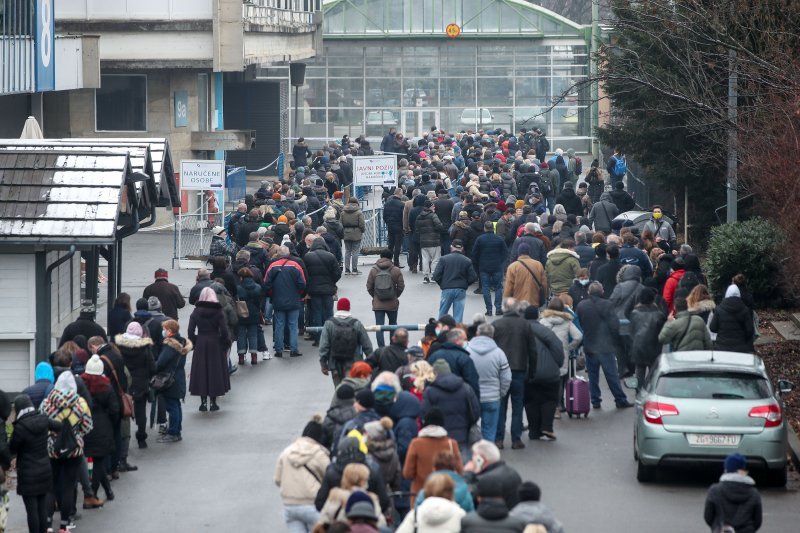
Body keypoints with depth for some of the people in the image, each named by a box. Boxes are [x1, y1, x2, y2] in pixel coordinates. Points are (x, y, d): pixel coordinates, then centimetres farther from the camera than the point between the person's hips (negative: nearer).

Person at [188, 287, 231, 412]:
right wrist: (225, 344, 2)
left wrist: (194, 344, 6)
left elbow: (191, 331, -6)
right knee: (215, 371, 8)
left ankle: (203, 402, 6)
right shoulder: (218, 312, -7)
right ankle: (213, 402, 8)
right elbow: (224, 331, -11)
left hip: (200, 345, 1)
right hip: (215, 344, -1)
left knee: (201, 371, 8)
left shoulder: (196, 312, -3)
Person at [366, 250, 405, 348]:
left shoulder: (373, 270, -4)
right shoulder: (396, 270, -6)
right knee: (393, 324, 18)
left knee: (379, 327, 2)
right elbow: (401, 286, -2)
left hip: (378, 304, 0)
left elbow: (369, 287, 0)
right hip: (392, 303, 0)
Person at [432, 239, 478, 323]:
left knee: (442, 313, 13)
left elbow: (436, 276, -7)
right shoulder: (467, 261, 0)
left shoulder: (443, 259, -3)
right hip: (461, 291, 0)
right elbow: (473, 277, -3)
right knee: (458, 315, 3)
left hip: (447, 289, 0)